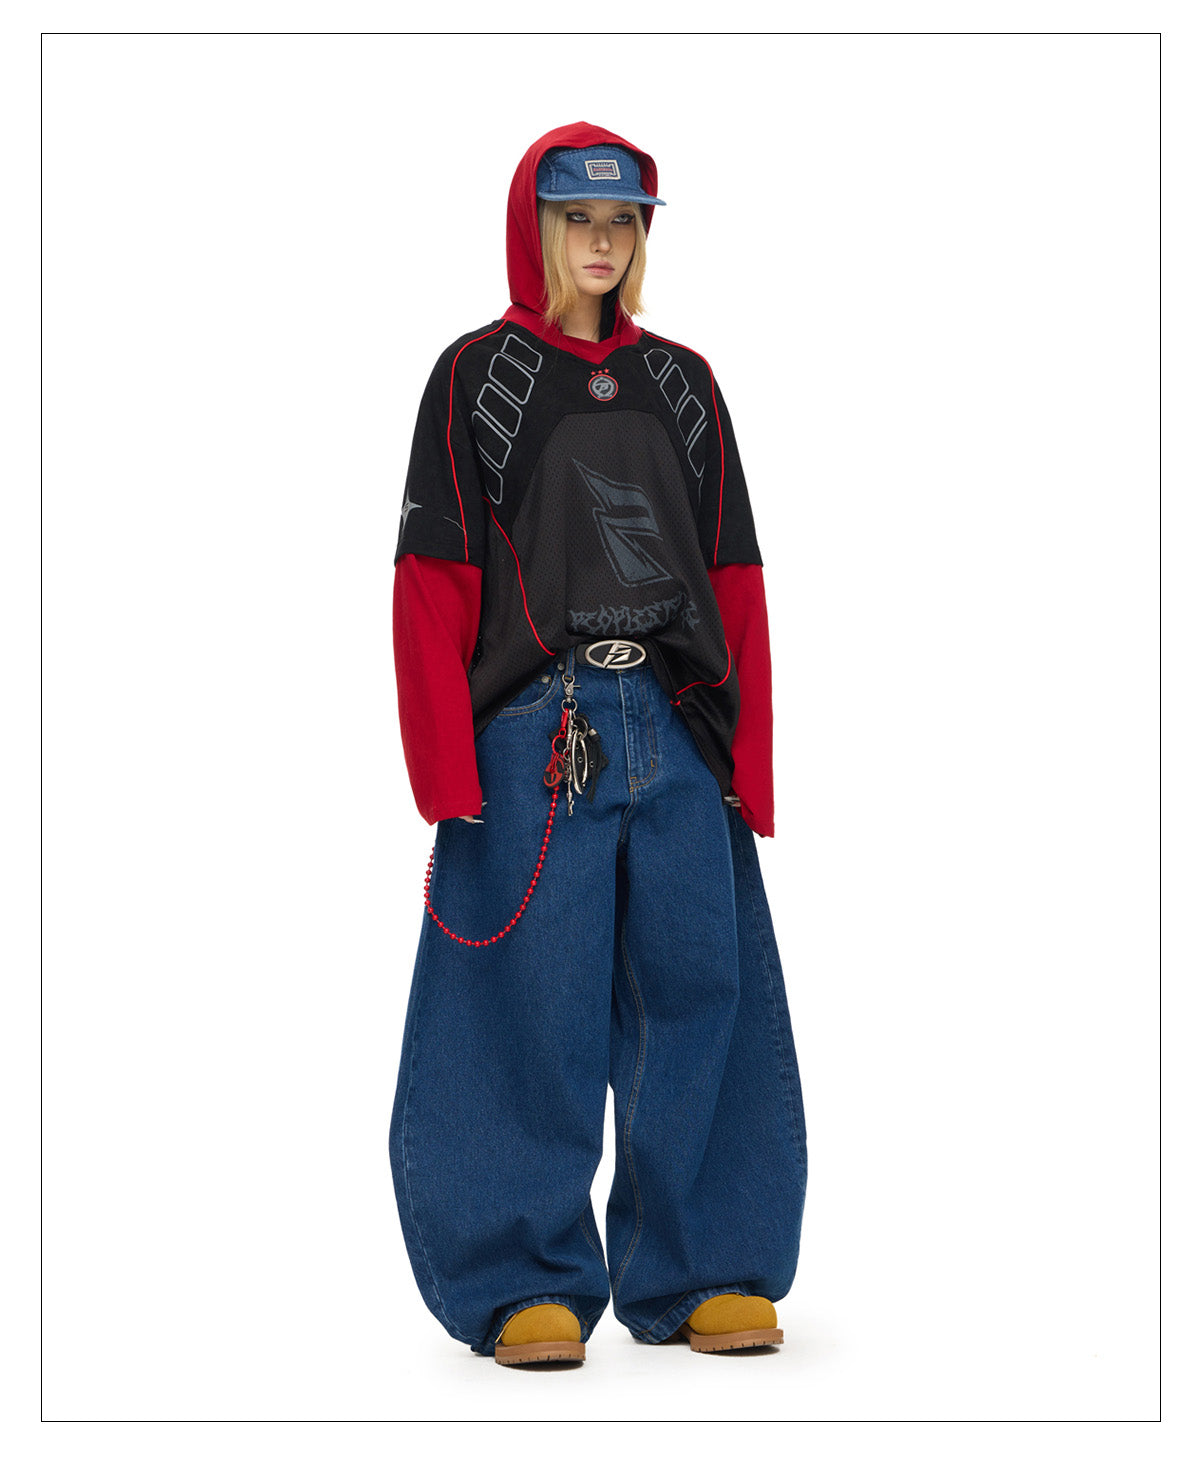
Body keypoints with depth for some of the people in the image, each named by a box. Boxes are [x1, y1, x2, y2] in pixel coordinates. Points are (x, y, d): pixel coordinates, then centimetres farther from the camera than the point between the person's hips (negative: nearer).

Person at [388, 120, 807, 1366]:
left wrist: (747, 760, 3)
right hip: (534, 734, -4)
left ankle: (696, 1272, 12)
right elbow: (433, 584, -2)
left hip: (675, 733, 4)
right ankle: (529, 1283, 7)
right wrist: (449, 773, -11)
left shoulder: (682, 386, 16)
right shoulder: (476, 376, 4)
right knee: (534, 1005, -3)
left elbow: (734, 580, 13)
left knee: (698, 989, 2)